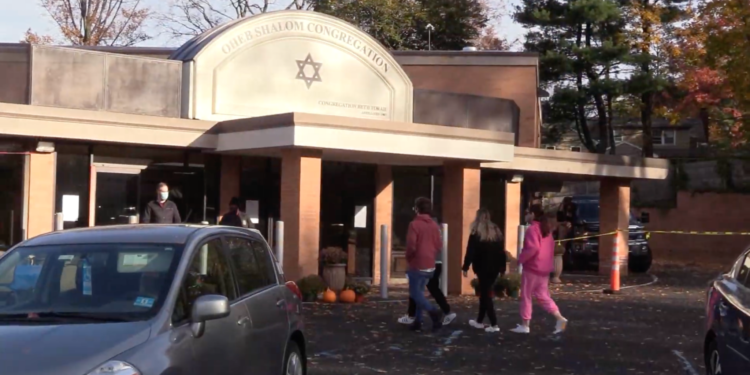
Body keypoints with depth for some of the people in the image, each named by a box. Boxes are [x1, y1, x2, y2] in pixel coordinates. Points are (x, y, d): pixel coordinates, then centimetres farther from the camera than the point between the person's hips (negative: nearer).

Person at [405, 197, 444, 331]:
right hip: (430, 265, 7)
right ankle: (417, 321, 13)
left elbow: (411, 245, -18)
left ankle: (433, 311, -20)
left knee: (415, 293, 0)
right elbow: (439, 245, 8)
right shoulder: (434, 225, 6)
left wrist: (408, 258, -1)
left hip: (417, 265, -7)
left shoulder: (414, 224, -15)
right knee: (419, 292, 15)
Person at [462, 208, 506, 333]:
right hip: (494, 267, 6)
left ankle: (494, 324, -10)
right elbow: (501, 251, 10)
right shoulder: (496, 231, 10)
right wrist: (502, 267, 13)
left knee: (485, 294, -3)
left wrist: (466, 267, -9)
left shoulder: (476, 232, -6)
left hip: (483, 268, -6)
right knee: (485, 292, 16)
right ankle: (479, 321, 25)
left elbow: (470, 251, -12)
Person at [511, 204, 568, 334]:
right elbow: (551, 248, 18)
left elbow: (533, 248, -27)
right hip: (544, 268, 8)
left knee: (526, 296, 3)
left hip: (532, 268, -8)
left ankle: (524, 325, 8)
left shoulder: (532, 229, -16)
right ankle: (560, 318, -3)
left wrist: (520, 259, -18)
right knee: (543, 295, 12)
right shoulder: (547, 229, 12)